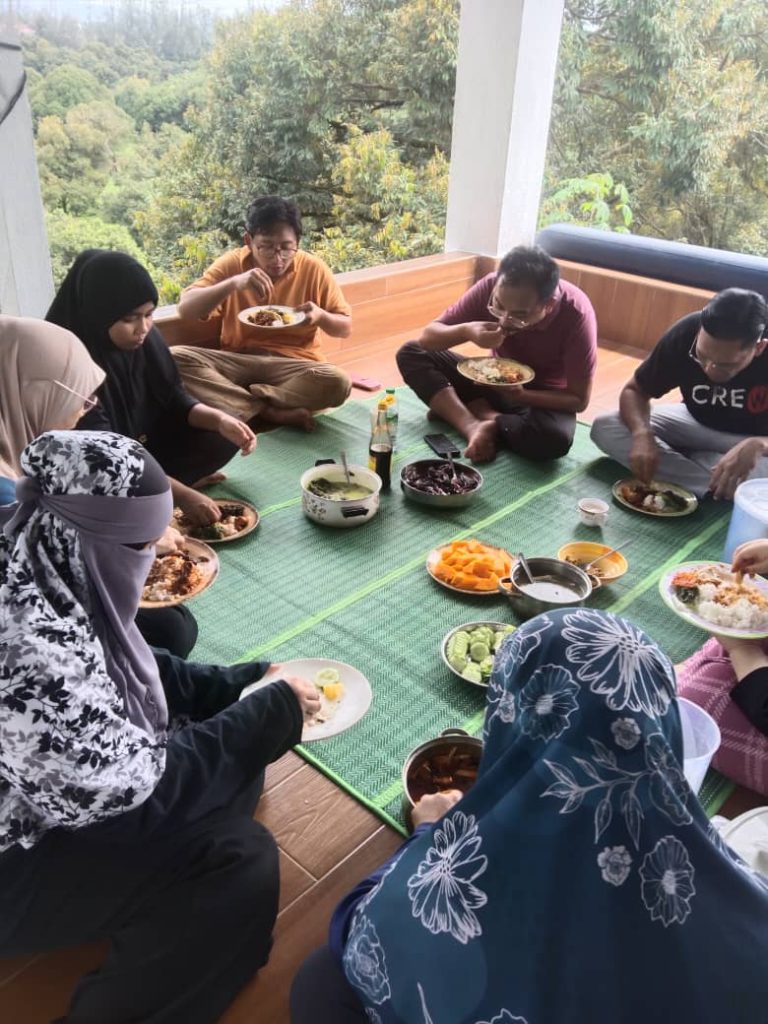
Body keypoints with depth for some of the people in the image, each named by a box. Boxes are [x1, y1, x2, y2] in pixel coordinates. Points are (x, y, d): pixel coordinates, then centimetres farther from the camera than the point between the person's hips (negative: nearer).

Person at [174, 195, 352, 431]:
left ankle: (242, 402, -18)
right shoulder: (231, 264, -1)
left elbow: (345, 327, 7)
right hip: (237, 361, 1)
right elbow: (185, 310, -12)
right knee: (176, 358, -26)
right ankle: (272, 412, -24)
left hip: (293, 365, -1)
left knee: (338, 382, -33)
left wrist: (321, 316, -17)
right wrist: (233, 283, -27)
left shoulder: (314, 269, -1)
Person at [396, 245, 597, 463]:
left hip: (542, 398, -4)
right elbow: (428, 336, -15)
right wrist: (466, 331, -36)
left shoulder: (576, 314, -28)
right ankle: (473, 426, -27)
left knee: (555, 439, -39)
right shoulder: (491, 287, -21)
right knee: (410, 353, -14)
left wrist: (521, 396, -35)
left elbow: (579, 400, -21)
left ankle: (481, 412, -15)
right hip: (493, 380, 4)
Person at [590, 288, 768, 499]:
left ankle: (675, 459, -14)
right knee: (604, 428, -20)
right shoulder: (686, 333, -26)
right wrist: (642, 434, -35)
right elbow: (634, 390, -16)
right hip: (697, 422, 3)